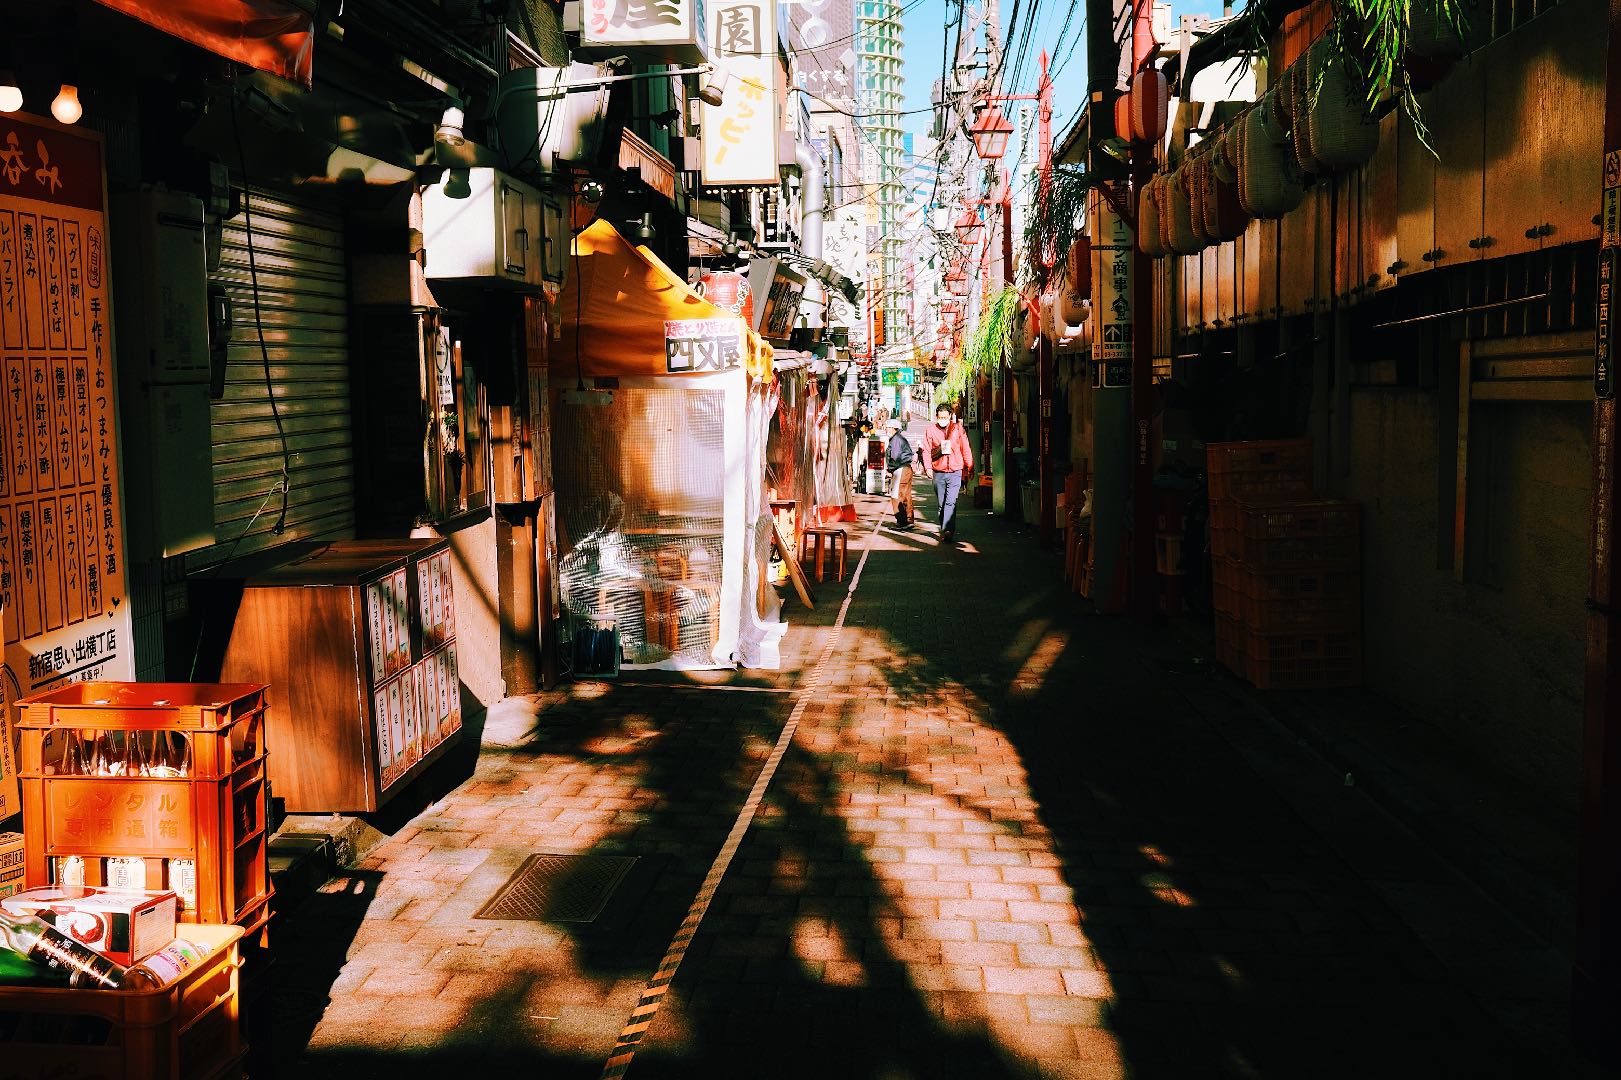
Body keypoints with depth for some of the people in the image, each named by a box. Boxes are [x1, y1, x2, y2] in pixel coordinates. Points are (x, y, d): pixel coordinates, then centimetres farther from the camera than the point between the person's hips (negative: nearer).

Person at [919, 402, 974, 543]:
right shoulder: (930, 430, 6)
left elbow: (965, 449, 9)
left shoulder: (958, 428, 5)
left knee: (950, 502, -16)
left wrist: (970, 467, 6)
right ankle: (946, 532, 17)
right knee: (941, 504, 8)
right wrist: (928, 467, -9)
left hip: (955, 472, -2)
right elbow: (926, 450, 4)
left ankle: (947, 531, -24)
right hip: (938, 473, 2)